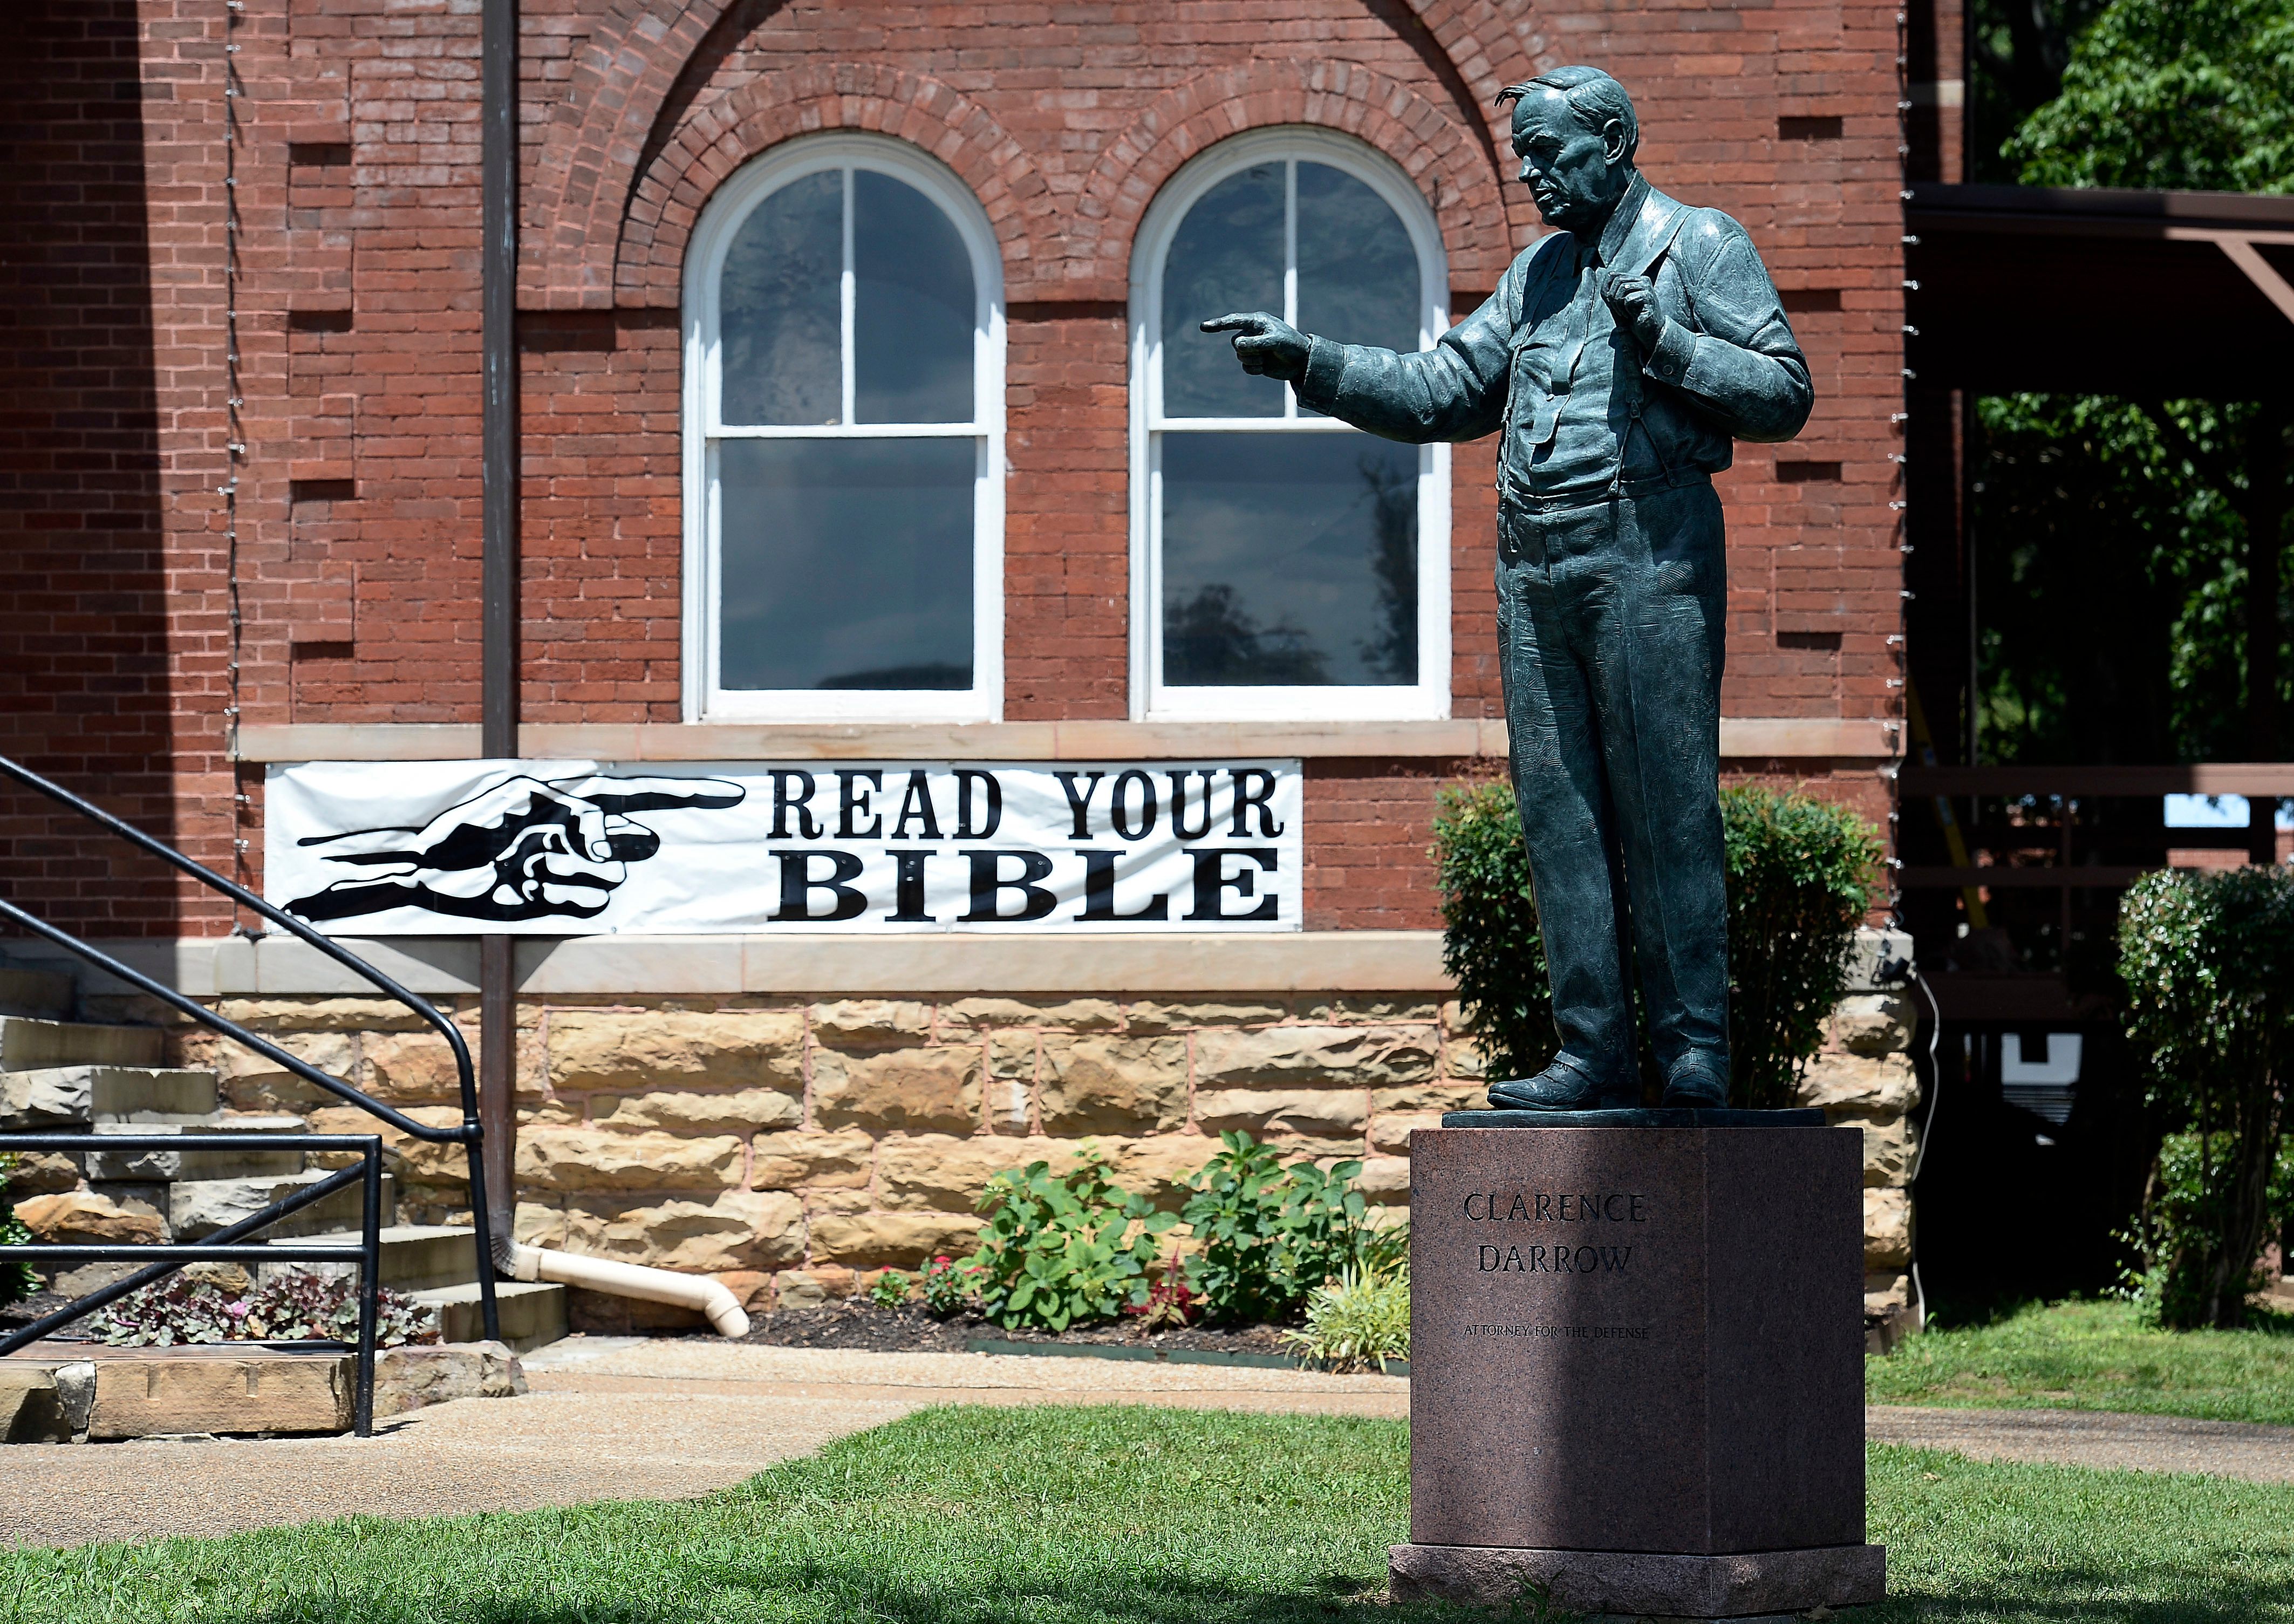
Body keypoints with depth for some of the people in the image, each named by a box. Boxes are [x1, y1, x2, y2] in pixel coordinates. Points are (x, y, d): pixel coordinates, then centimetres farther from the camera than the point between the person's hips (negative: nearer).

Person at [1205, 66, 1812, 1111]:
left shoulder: (1699, 246, 2)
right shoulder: (1540, 271, 21)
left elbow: (1785, 395, -5)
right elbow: (1443, 395, 21)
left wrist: (1662, 341, -16)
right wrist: (1307, 360, 12)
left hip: (1648, 561, -7)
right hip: (1533, 569, 7)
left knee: (1664, 807, -8)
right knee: (1557, 811, 3)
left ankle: (1694, 1050, -5)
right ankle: (1594, 1052, 6)